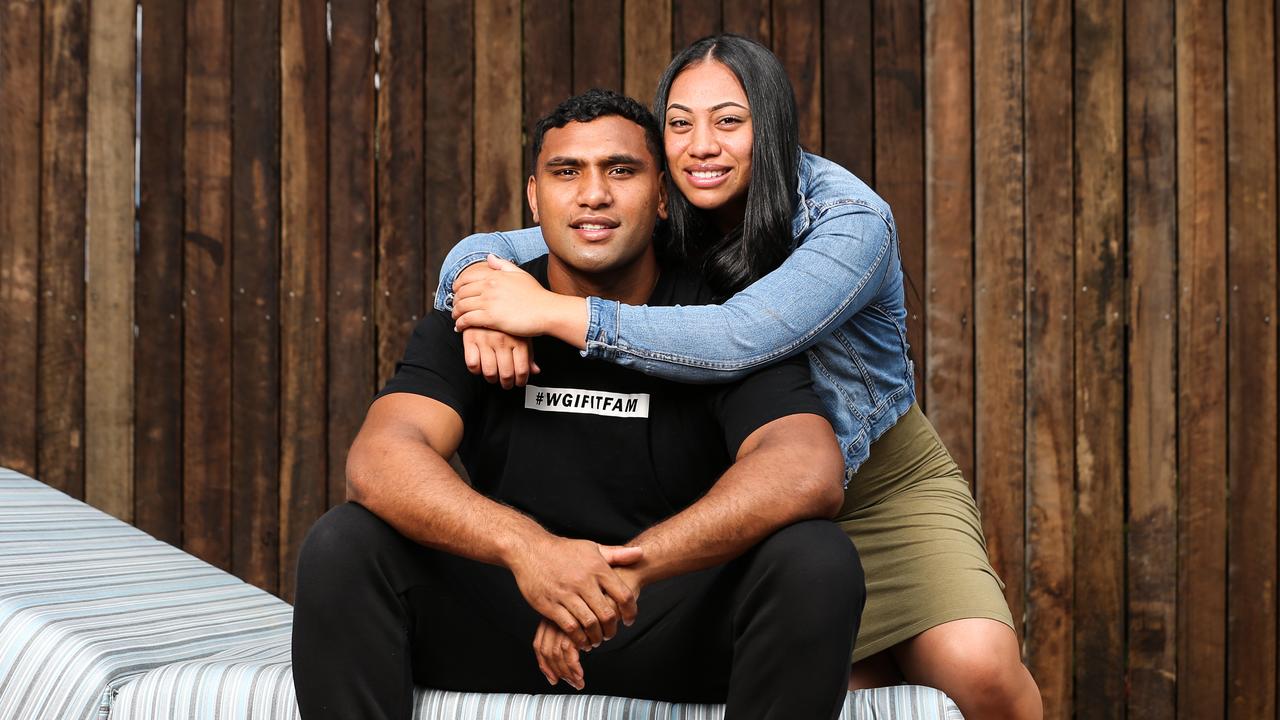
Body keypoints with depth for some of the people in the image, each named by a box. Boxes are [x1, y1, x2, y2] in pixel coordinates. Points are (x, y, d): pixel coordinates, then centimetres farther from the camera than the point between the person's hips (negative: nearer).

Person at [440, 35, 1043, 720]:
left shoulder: (850, 220, -22)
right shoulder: (657, 225, -8)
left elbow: (739, 340, -38)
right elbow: (483, 248, -7)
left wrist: (549, 312, -38)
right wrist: (482, 295, -33)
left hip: (883, 484, -4)